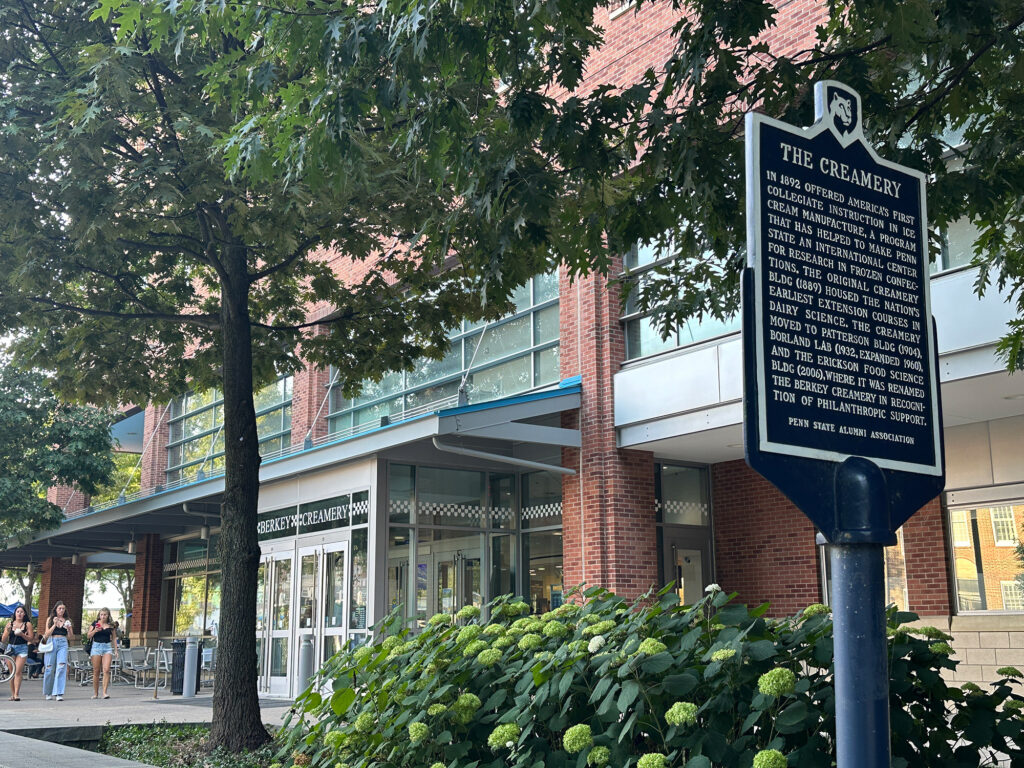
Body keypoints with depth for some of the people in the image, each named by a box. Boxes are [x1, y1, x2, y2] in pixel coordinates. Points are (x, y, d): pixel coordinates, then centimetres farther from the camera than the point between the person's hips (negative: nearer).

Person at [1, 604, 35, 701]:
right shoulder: (10, 623, 10)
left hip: (22, 649, -2)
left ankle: (16, 694, -18)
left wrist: (22, 634, -13)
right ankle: (12, 694, 9)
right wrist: (7, 631, -9)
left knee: (18, 672, -13)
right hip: (10, 648, 2)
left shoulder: (27, 624, 5)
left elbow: (31, 639, 2)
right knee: (12, 672, 2)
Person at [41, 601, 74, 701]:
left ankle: (59, 693, -17)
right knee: (50, 668, 0)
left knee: (61, 667, -14)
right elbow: (47, 634, 3)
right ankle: (48, 693, 19)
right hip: (52, 643, 0)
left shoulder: (67, 620, 13)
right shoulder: (50, 619, 11)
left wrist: (68, 628, -6)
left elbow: (70, 637, 13)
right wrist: (54, 624, -9)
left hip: (63, 644, 0)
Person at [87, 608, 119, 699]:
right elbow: (89, 636, 6)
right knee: (96, 671, 2)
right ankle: (95, 693, 12)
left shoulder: (111, 625, 9)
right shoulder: (95, 623, 6)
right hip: (96, 646, 0)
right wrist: (95, 631, -13)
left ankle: (104, 692, -16)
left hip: (107, 647, 0)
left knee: (106, 670, -14)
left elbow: (114, 638, 15)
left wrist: (116, 650, 11)